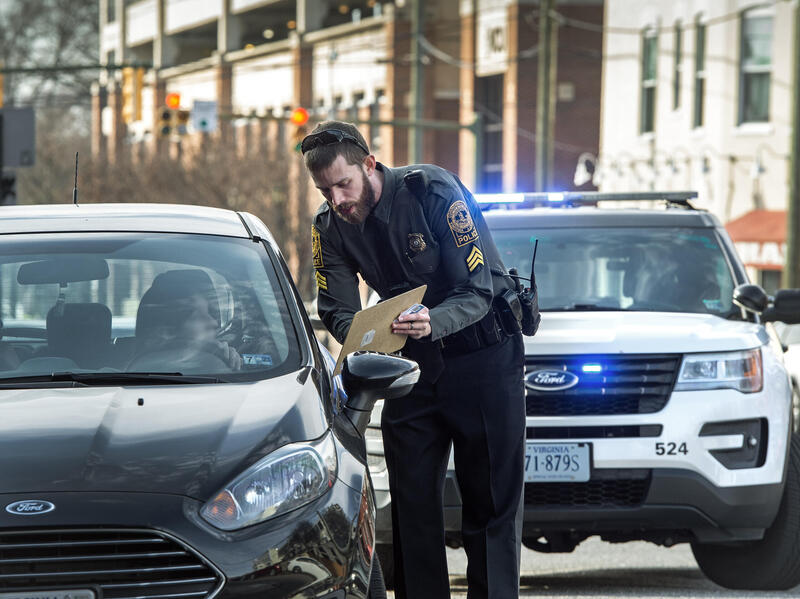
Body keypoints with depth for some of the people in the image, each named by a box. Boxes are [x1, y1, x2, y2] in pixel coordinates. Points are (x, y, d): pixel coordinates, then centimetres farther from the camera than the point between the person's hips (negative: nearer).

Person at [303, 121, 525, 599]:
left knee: (492, 501, -6)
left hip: (483, 350, -5)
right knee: (412, 501, 1)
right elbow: (338, 309, -6)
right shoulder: (330, 228, -5)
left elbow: (477, 290, -23)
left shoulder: (434, 192, -22)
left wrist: (432, 323, -43)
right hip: (414, 363, 5)